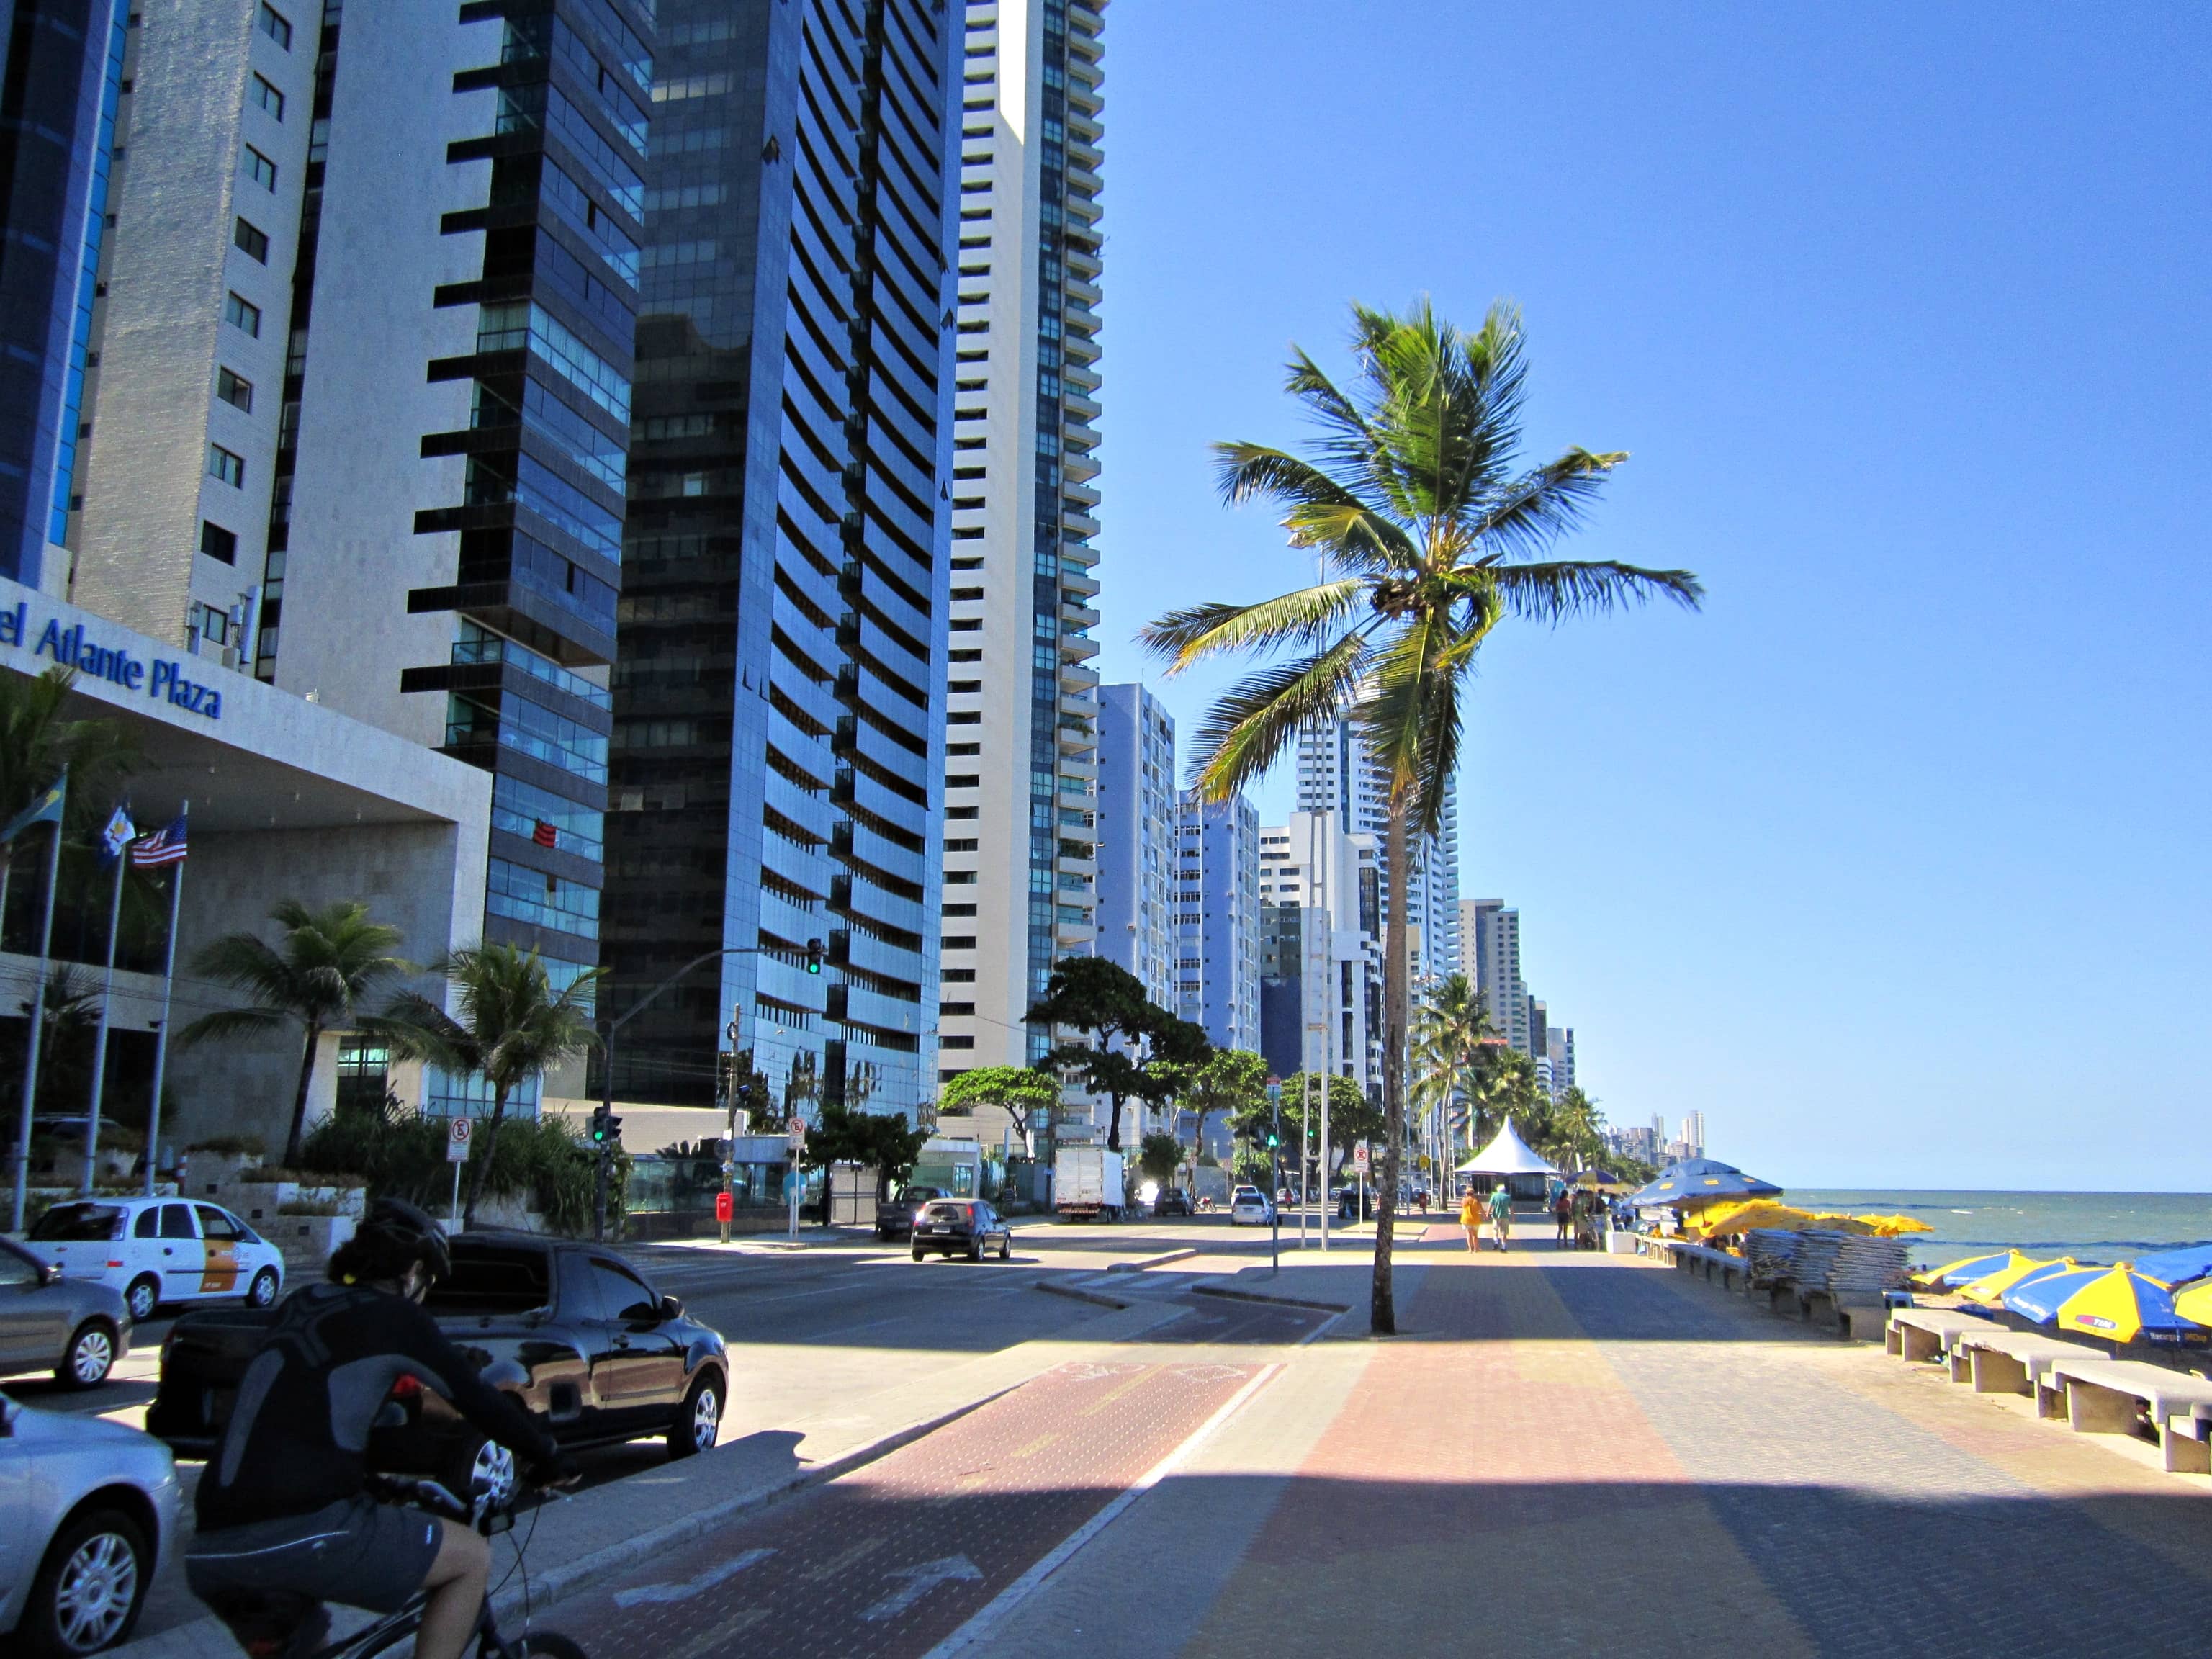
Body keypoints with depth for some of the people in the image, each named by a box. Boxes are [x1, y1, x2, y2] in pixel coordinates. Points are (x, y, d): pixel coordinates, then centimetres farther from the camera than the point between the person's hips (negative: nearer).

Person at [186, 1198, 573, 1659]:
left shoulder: (300, 1306, 19)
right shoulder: (394, 1317, 0)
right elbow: (478, 1399, 4)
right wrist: (549, 1460, 18)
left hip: (208, 1551, 8)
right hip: (301, 1532, -8)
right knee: (472, 1557, 7)